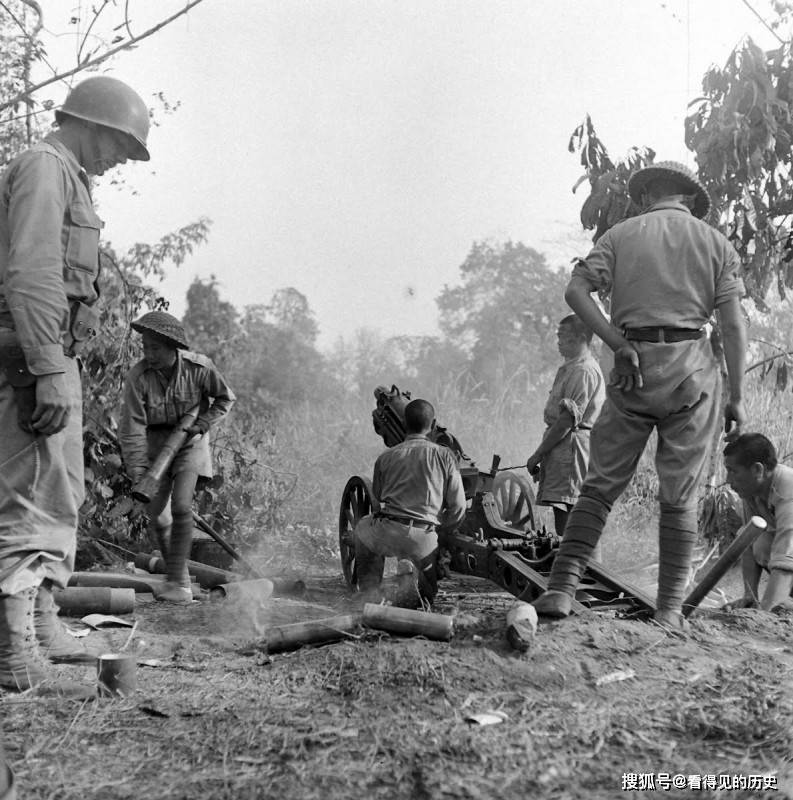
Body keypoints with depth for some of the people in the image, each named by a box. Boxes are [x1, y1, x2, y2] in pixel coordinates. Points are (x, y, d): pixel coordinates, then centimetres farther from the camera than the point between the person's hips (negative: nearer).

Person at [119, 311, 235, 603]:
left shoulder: (198, 367, -18)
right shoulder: (137, 377, -19)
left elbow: (225, 398, 1)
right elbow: (131, 429, -18)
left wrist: (203, 424, -12)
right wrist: (137, 475, -23)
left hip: (189, 441, -1)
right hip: (155, 444, 2)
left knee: (181, 507, -18)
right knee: (157, 517, 1)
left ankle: (178, 583, -10)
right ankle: (180, 577, 23)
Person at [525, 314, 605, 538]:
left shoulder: (583, 371, -12)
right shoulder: (570, 368, 21)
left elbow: (568, 420, -19)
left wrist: (538, 453, -15)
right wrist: (543, 453, 19)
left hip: (570, 445, -10)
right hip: (564, 447, 10)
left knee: (566, 526, -11)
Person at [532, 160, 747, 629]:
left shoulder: (622, 234, 11)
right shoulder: (717, 243, 11)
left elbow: (576, 290, -5)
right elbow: (733, 324, 2)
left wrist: (619, 343, -6)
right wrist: (736, 396, 3)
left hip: (635, 365, 0)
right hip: (692, 367, 0)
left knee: (601, 486, 6)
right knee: (680, 497, 6)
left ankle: (563, 587, -2)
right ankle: (670, 609, 10)